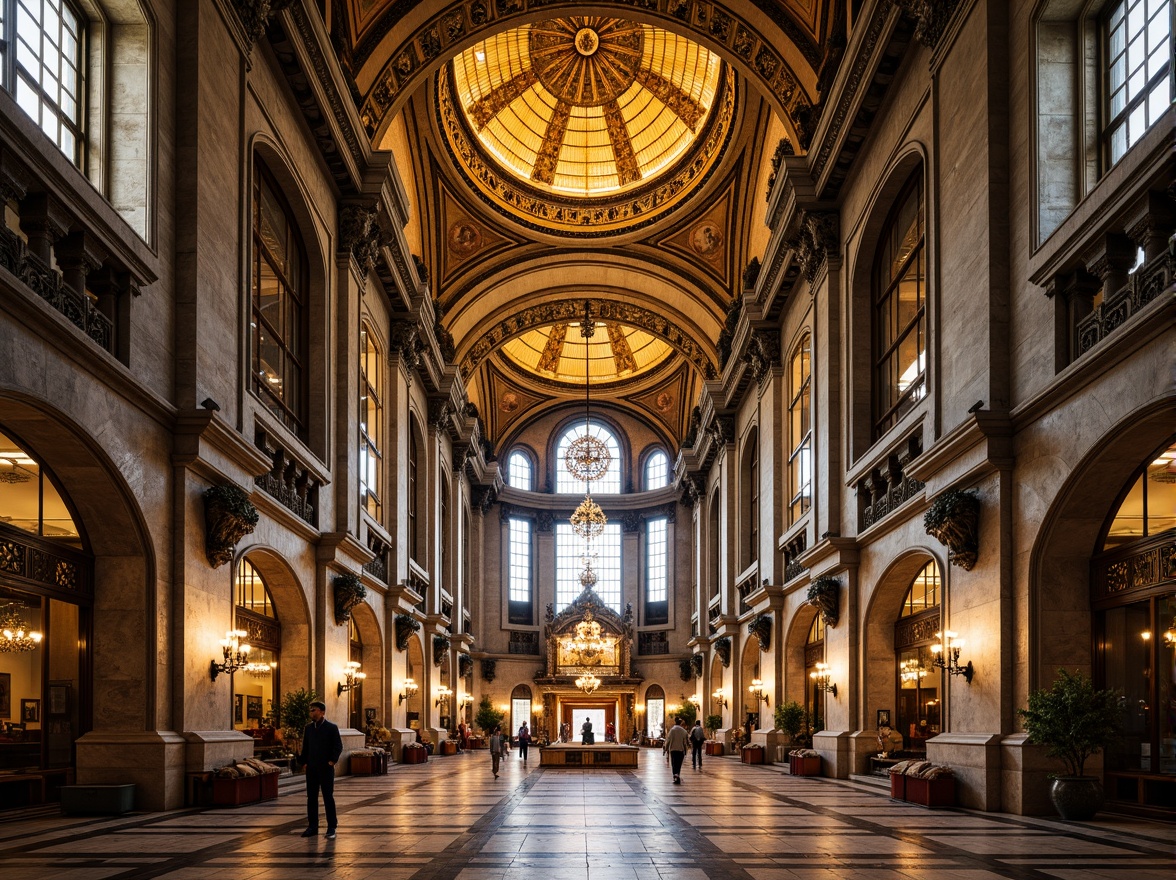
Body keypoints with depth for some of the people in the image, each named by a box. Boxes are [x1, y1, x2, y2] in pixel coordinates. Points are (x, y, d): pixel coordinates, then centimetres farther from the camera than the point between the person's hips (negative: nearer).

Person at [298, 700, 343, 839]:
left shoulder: (331, 728, -5)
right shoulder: (308, 728, 9)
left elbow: (338, 746, -5)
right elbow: (305, 747, 14)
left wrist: (332, 761, -12)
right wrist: (304, 762, 5)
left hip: (326, 769, -5)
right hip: (311, 769, 5)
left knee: (328, 798, -2)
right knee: (311, 798, 7)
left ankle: (331, 828, 3)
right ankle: (312, 826, 15)